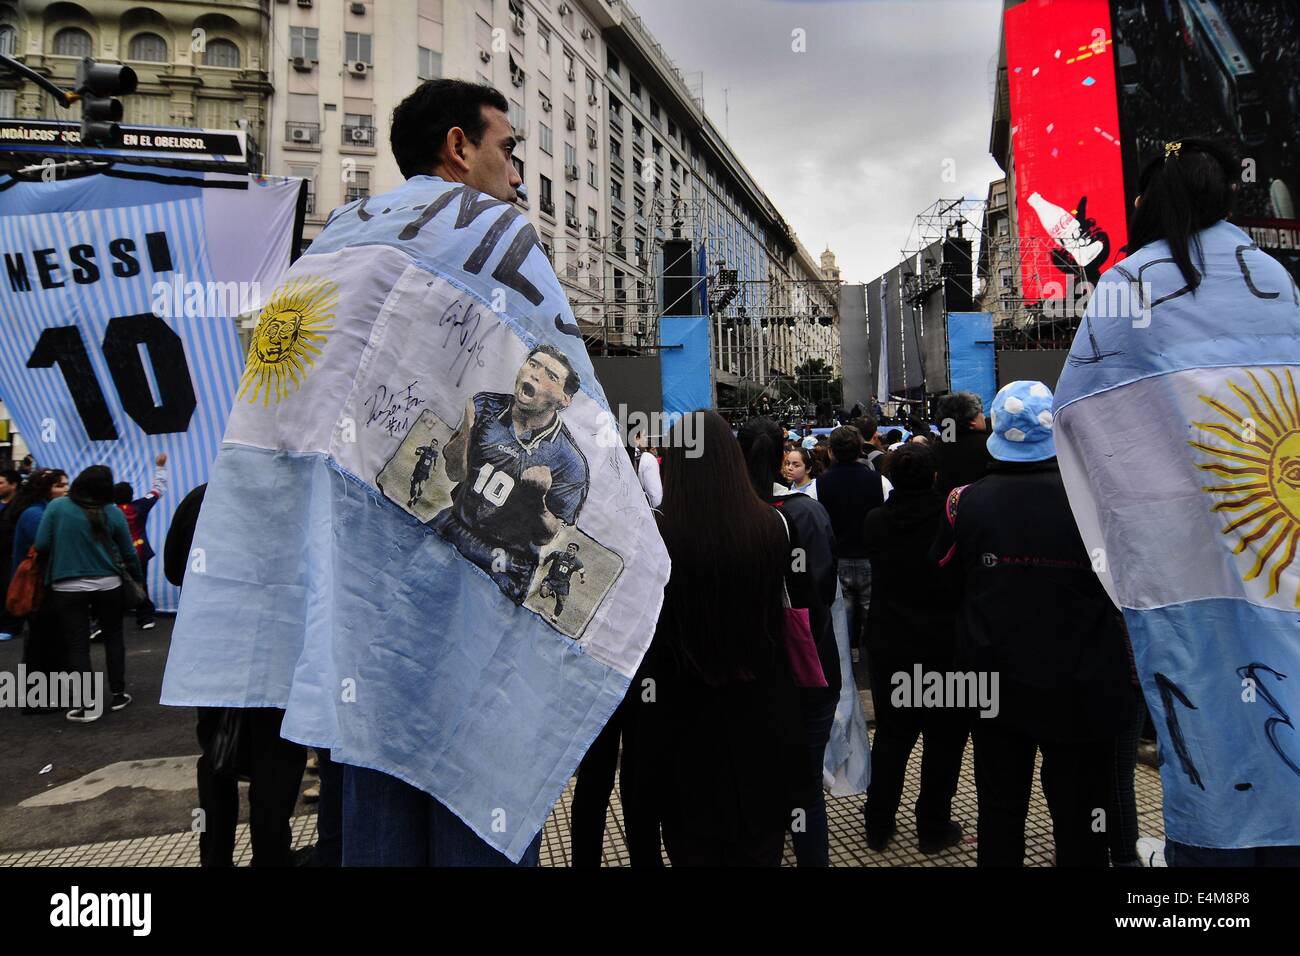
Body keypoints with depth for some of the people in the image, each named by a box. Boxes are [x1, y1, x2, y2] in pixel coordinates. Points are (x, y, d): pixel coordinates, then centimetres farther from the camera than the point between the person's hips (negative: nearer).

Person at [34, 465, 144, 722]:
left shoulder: (57, 506, -6)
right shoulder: (114, 513, -3)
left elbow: (41, 546, -7)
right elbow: (128, 553, 3)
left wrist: (61, 556, 15)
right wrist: (137, 580, 19)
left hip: (67, 587, -1)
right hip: (108, 585, 1)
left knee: (77, 645, 3)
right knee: (113, 638, 15)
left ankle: (87, 705, 3)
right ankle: (118, 695, 21)